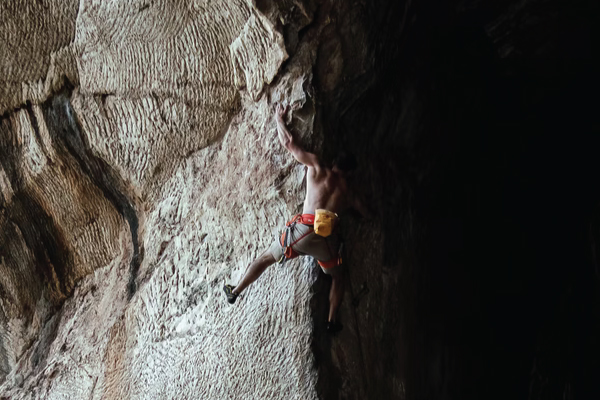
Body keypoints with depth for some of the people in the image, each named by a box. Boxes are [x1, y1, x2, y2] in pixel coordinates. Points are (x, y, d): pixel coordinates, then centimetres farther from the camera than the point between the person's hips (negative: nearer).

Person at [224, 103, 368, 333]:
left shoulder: (317, 168, 10)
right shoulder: (347, 192, 20)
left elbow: (288, 143, 11)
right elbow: (365, 213, 37)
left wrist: (279, 119, 27)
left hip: (304, 230, -2)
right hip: (328, 238, 2)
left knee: (266, 258, 20)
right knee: (337, 277, 27)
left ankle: (235, 292, 27)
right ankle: (332, 320, 19)